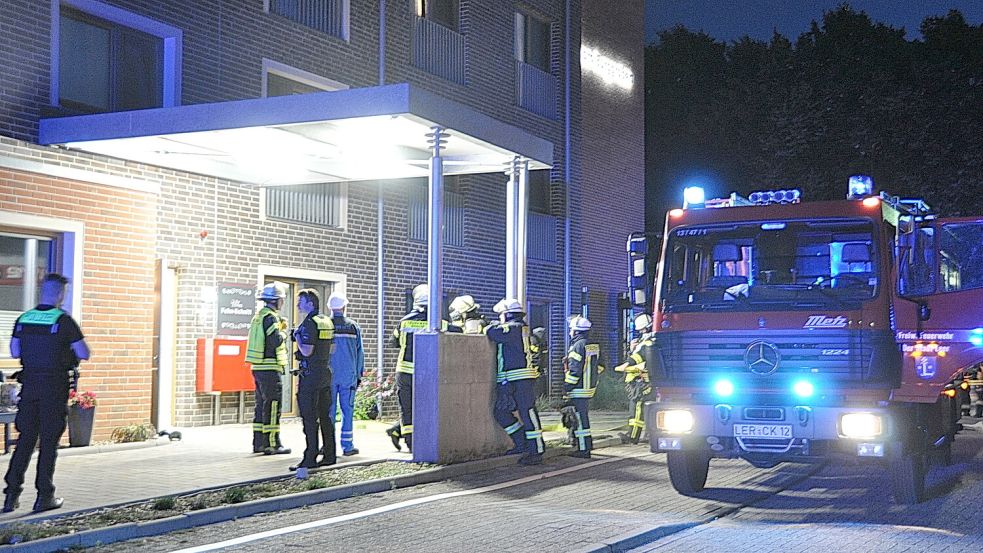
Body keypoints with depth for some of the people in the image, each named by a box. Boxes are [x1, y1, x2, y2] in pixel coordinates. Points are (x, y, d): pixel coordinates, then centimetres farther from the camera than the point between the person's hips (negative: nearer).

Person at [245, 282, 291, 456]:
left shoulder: (259, 316, 16)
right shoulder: (270, 317, -14)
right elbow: (275, 341, -23)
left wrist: (280, 328, 15)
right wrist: (283, 332, -4)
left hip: (259, 368, 10)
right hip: (270, 368, -10)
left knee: (261, 405, 14)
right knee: (272, 406, -6)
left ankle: (258, 443, 17)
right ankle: (272, 444, -6)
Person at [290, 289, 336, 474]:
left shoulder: (309, 323, -14)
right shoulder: (327, 321, 13)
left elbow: (307, 351, -20)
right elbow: (332, 348, 19)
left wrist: (297, 337, -6)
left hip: (310, 374, -9)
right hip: (326, 373, 9)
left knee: (309, 417, -7)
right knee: (325, 415, 13)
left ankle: (310, 458, -8)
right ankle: (329, 455, 16)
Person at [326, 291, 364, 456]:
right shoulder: (353, 326, 2)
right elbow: (360, 353, 5)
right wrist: (359, 374, 12)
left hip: (329, 374, 0)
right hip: (348, 375, 0)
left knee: (329, 409, 3)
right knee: (347, 409, 3)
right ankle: (347, 446, 3)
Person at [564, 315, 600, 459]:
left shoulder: (577, 346, -16)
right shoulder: (594, 346, 12)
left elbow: (574, 370, -19)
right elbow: (599, 367, 16)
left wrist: (566, 387, -14)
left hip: (578, 390, -9)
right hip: (590, 387, 9)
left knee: (579, 419, -4)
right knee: (583, 416, 20)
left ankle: (583, 449, -2)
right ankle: (588, 443, 26)